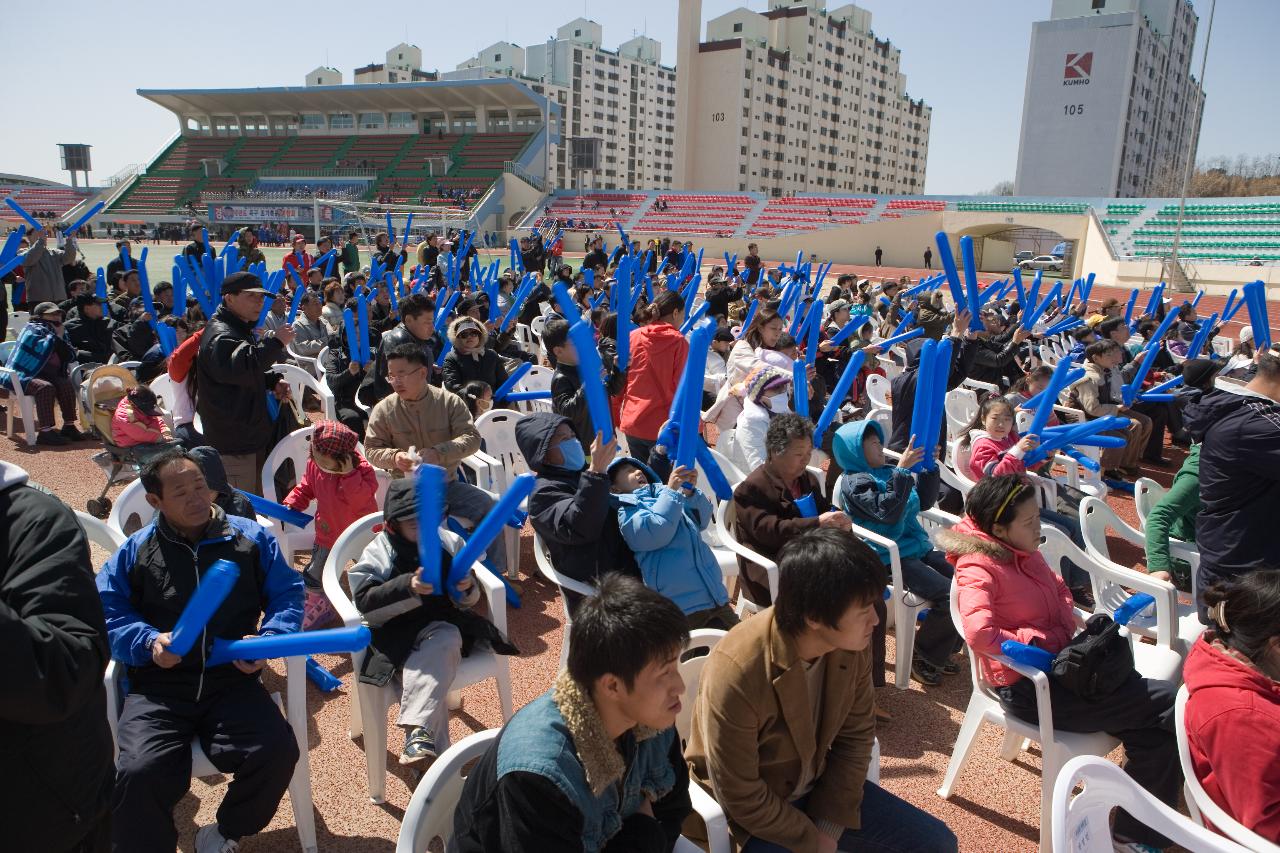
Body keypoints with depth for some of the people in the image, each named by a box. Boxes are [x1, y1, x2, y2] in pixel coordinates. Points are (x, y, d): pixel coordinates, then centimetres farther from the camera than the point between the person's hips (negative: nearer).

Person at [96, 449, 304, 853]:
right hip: (158, 687, 0)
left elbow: (287, 593, 11)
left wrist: (269, 639, -7)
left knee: (277, 753, -23)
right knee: (139, 773, -28)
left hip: (231, 681, 0)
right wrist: (149, 642, -10)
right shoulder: (134, 552, 10)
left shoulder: (251, 538, 8)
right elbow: (105, 613, 9)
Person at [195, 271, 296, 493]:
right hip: (232, 445, -10)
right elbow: (240, 369, -36)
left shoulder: (242, 331, 18)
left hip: (251, 438, 10)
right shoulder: (220, 336, -16)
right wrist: (275, 341, -34)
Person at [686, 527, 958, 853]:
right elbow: (741, 798, -22)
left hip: (820, 784, 6)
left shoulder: (851, 643, -16)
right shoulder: (735, 676, -33)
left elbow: (857, 735, -2)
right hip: (754, 807, -5)